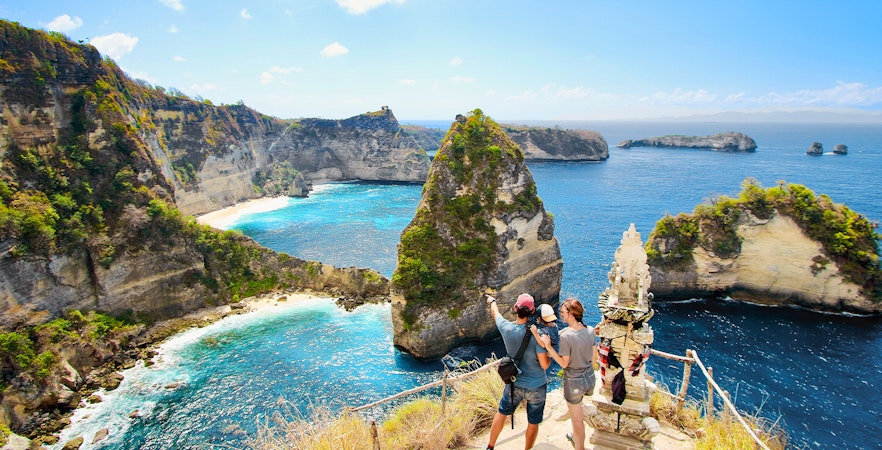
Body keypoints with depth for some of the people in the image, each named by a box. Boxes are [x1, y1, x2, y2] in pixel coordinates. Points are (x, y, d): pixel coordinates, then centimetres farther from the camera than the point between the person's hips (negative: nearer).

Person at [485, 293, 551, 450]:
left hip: (514, 384, 3)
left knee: (502, 413, 25)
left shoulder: (506, 328, -15)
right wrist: (550, 354, 2)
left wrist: (491, 301, 28)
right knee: (533, 424, 18)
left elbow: (495, 312, 7)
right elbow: (544, 365, -19)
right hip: (536, 387, -3)